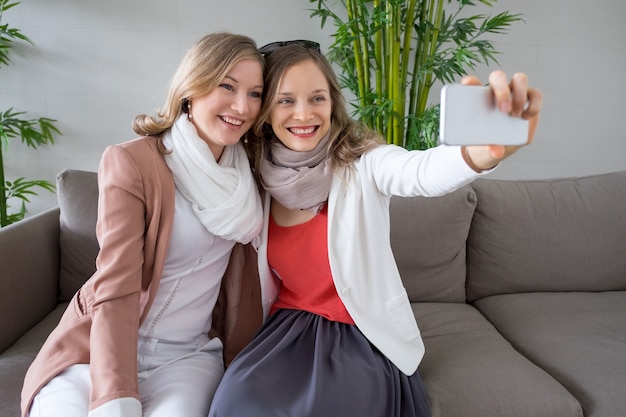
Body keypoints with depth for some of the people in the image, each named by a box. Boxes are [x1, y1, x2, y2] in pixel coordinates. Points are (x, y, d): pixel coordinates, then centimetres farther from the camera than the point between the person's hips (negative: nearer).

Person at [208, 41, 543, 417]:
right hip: (288, 328, 3)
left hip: (363, 335, -2)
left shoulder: (360, 161, -14)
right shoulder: (258, 179, -3)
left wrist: (480, 152, -60)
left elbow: (422, 172, -39)